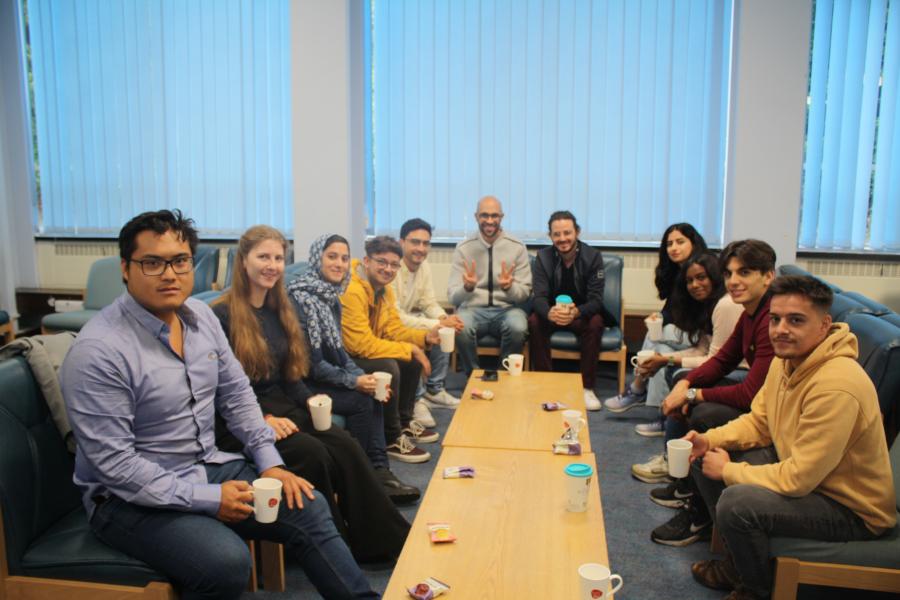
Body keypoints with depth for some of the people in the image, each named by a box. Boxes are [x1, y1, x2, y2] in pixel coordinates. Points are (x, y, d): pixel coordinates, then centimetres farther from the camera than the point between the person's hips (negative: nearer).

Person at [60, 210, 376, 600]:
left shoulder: (200, 315, 0)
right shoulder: (98, 351, -22)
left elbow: (236, 394, 9)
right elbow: (113, 463, -23)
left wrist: (269, 462, -1)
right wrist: (206, 499, -22)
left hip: (207, 467, 7)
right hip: (131, 496, -6)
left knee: (308, 509, -1)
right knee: (227, 563, -29)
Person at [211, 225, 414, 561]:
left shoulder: (279, 311, 13)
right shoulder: (221, 316, -8)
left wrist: (310, 401, -3)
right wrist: (262, 420, -21)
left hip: (281, 409, 6)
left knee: (344, 445, -20)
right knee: (312, 453, -30)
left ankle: (387, 541, -17)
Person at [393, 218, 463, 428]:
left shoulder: (425, 267, -1)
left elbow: (429, 303, 5)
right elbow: (396, 319, -31)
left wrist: (444, 319, -19)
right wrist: (438, 324, -31)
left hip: (409, 318, 8)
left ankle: (434, 390, 6)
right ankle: (417, 400, -14)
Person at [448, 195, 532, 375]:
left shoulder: (517, 247, -1)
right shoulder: (464, 247, -1)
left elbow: (524, 293, -1)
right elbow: (453, 297, -5)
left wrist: (509, 287, -24)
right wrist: (467, 287, -29)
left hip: (506, 309, 0)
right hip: (473, 308, 0)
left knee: (518, 327, -33)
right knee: (461, 327, -33)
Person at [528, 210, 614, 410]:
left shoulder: (593, 256, -13)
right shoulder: (543, 257, -10)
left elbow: (596, 299, -19)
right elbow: (539, 297, -17)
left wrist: (576, 312, -44)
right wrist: (549, 313, -43)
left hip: (582, 313, -1)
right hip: (552, 313, 1)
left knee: (595, 323, -33)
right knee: (534, 321, -30)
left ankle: (587, 388, -22)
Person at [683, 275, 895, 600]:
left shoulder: (835, 386, -32)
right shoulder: (786, 360, -3)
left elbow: (798, 479, -30)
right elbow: (758, 422, 9)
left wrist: (728, 471, -17)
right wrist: (710, 440, -8)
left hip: (852, 510, -9)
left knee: (736, 502, -30)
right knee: (704, 456, 4)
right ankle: (739, 559, 20)